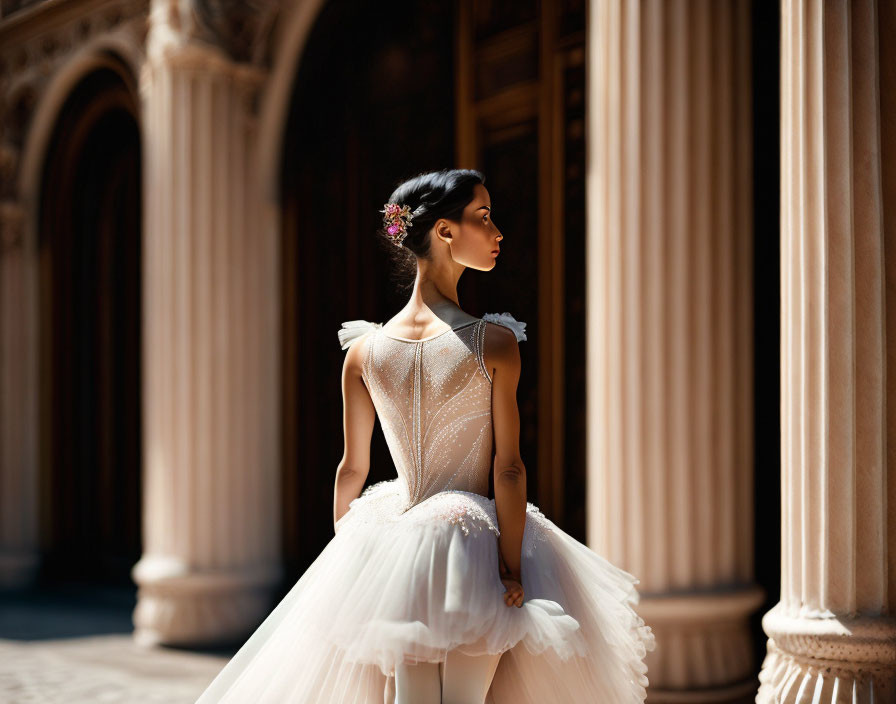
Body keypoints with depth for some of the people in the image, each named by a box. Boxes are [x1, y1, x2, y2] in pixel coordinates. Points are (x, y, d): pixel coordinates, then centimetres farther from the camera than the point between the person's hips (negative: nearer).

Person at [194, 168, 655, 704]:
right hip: (475, 552, -3)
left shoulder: (364, 349, -1)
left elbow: (352, 469, 7)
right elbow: (509, 469, -14)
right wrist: (511, 571, -11)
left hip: (390, 553, 3)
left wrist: (345, 554, 19)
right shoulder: (494, 343, -12)